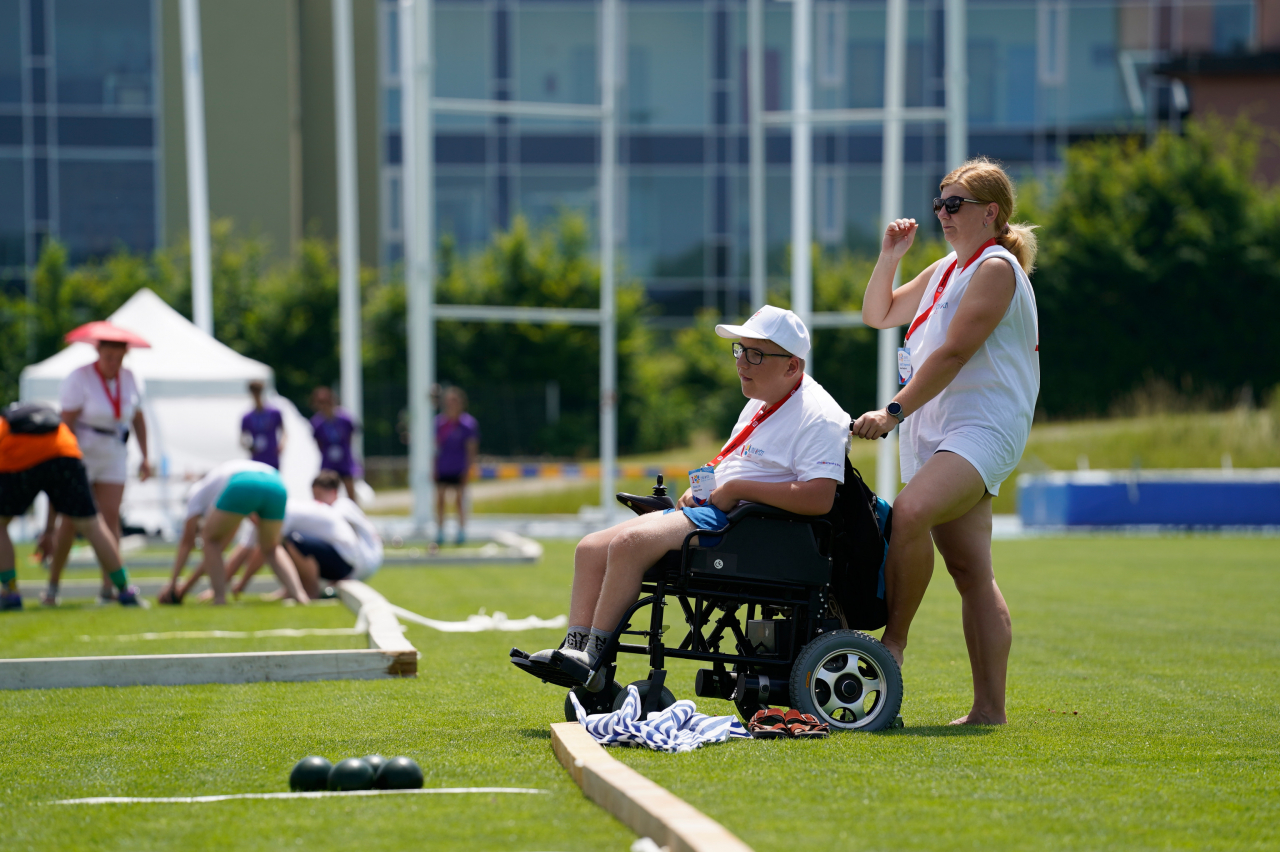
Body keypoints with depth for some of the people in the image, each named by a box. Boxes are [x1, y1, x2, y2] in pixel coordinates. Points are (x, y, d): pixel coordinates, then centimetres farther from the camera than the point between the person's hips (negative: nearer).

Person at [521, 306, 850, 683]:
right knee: (592, 548, 0)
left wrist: (735, 489, -20)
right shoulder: (759, 404, 19)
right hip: (711, 510, 10)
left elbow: (819, 498, -26)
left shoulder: (818, 417, -13)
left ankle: (594, 655, -20)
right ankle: (575, 648, -6)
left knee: (630, 543, -26)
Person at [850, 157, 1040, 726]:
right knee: (970, 571, 3)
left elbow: (953, 353, -16)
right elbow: (878, 315, 30)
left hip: (983, 429, -9)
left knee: (910, 513, -31)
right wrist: (889, 259, 14)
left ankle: (894, 637, -21)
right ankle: (989, 708, 1)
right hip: (935, 436, 9)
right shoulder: (946, 270, 21)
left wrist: (895, 412, -20)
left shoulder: (996, 268, -7)